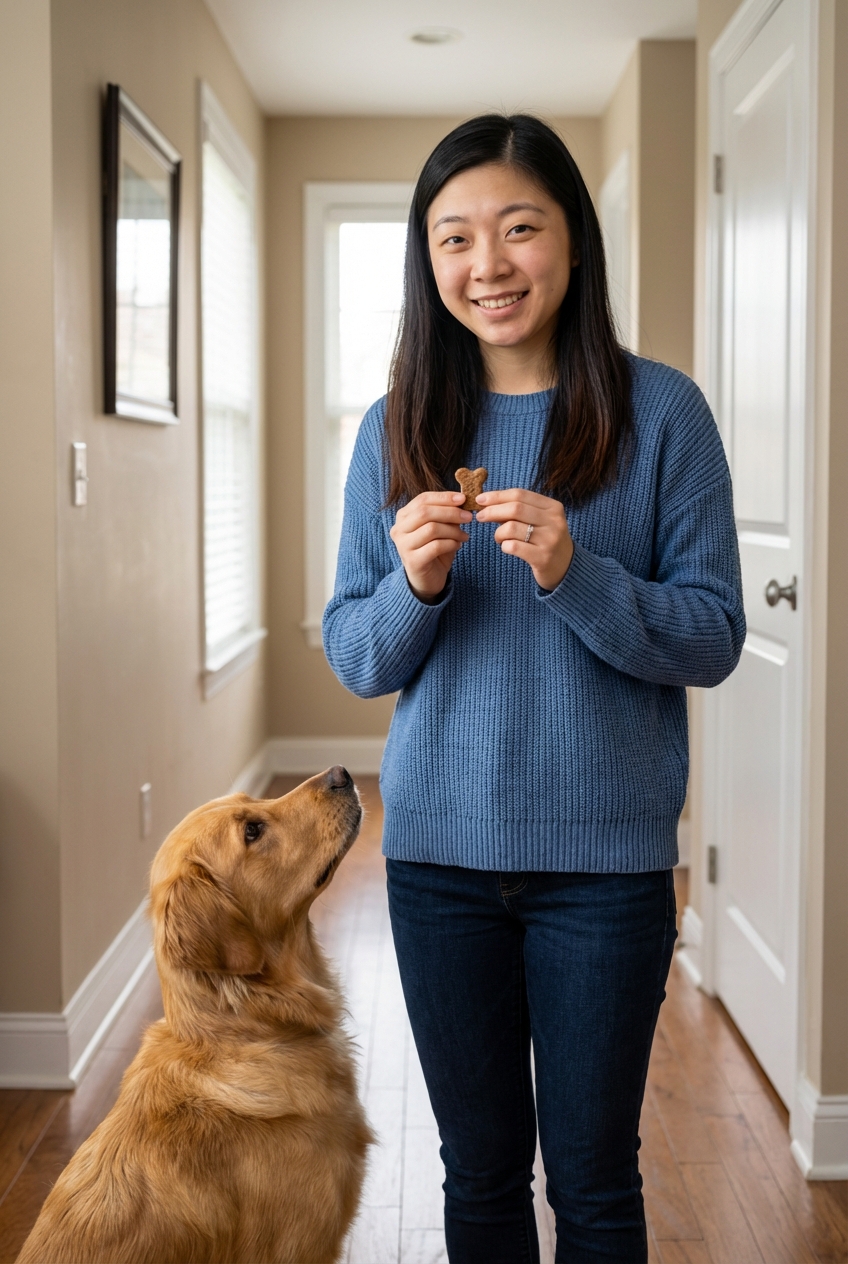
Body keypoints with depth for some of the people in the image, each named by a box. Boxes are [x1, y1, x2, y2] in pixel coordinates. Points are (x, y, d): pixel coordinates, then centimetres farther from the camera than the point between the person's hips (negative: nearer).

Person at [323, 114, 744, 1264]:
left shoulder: (661, 414, -5)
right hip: (440, 850, 3)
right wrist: (415, 587, -16)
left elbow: (714, 639, -6)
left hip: (605, 854, -2)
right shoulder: (396, 432, 3)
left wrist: (575, 575, -22)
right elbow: (352, 658, 5)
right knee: (480, 1170, 16)